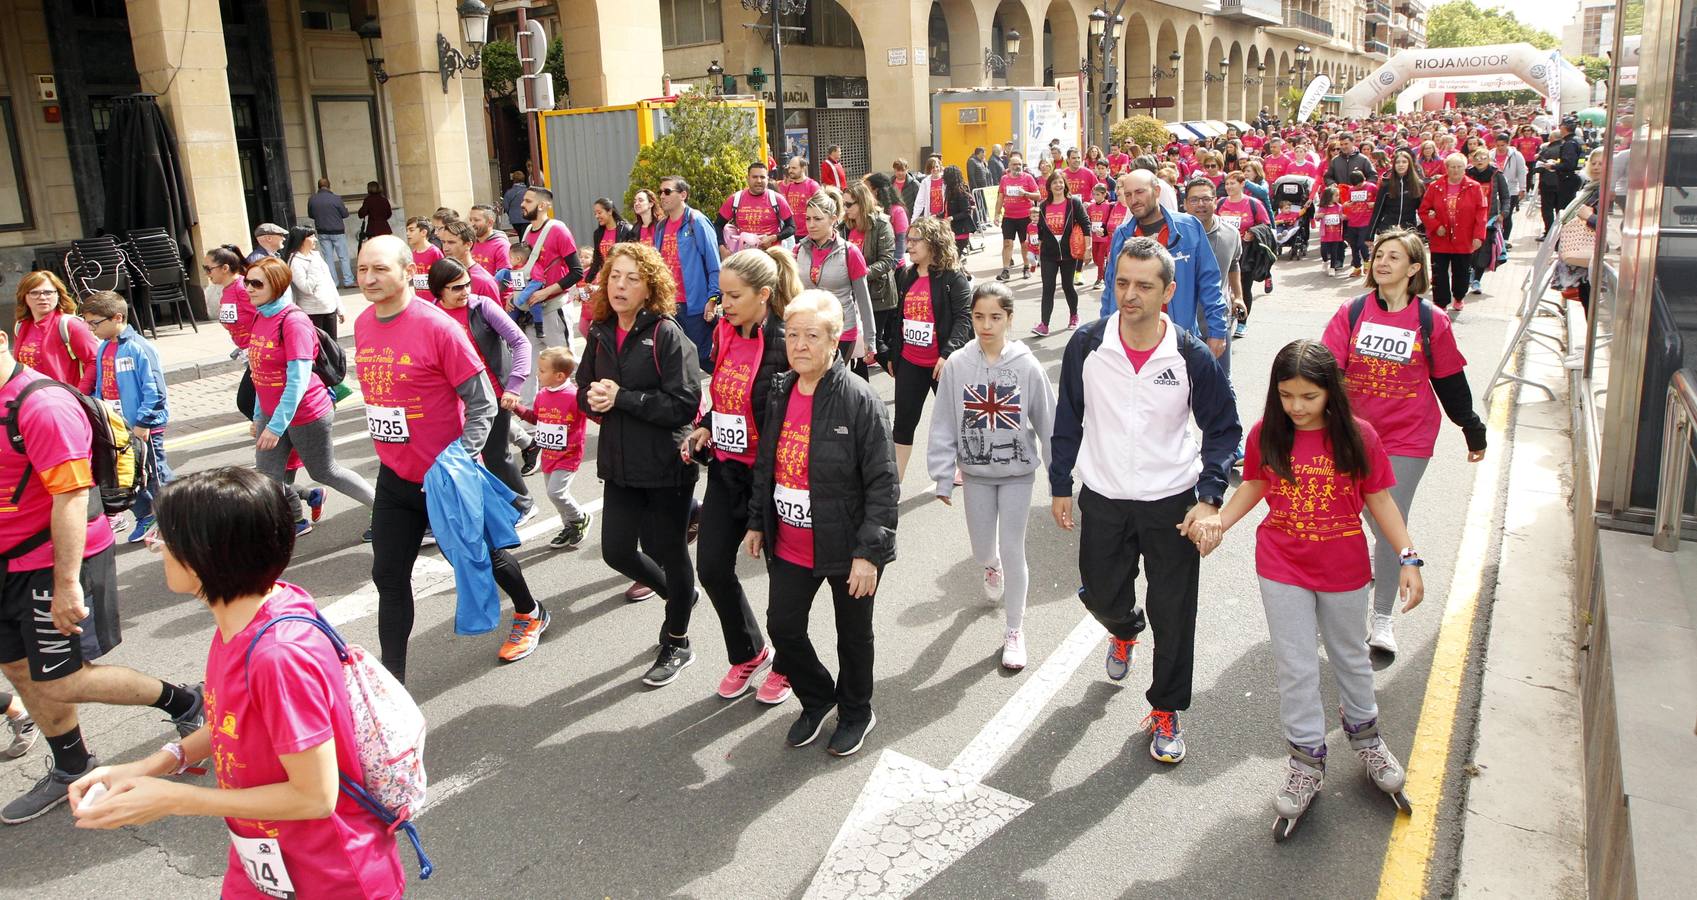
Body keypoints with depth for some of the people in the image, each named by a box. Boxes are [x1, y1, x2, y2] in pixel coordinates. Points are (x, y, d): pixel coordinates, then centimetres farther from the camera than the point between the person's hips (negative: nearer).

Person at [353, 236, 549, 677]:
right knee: (388, 577, 5)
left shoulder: (437, 326, -20)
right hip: (395, 476, 5)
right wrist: (388, 443, 17)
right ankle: (391, 681, 16)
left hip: (444, 475, -5)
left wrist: (460, 457, -25)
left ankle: (530, 614, 44)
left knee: (480, 554, 16)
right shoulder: (363, 324, 1)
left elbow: (482, 403, -17)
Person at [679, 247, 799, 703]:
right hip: (725, 471, 7)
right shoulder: (723, 334, 5)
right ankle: (749, 654, 33)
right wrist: (706, 428, 2)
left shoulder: (784, 345, -18)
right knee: (712, 567, 11)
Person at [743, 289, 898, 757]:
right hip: (789, 547, 5)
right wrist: (757, 522, 14)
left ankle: (855, 713, 39)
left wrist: (869, 552, -21)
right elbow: (765, 464, 13)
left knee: (853, 635, 14)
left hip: (846, 547, -5)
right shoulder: (779, 393, 1)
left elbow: (883, 484, -19)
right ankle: (816, 699, 40)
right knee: (783, 627, 12)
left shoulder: (859, 399, -19)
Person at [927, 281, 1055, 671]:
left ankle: (1015, 630, 19)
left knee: (1012, 550, 2)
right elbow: (944, 424, -5)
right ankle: (992, 568, 54)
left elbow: (1048, 421, -6)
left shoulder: (1027, 366, -14)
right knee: (982, 548, 15)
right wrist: (943, 476, -5)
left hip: (1017, 471, -2)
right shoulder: (957, 364, -11)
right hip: (975, 471, 2)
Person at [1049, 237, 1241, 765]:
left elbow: (1224, 429, -2)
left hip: (1172, 502, -1)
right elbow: (1068, 419, 3)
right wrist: (1060, 485, 5)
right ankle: (1124, 630, 54)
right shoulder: (1087, 345, -9)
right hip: (1103, 500, 2)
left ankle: (1166, 711, 26)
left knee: (1173, 614, 5)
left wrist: (1209, 498, -12)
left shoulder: (1191, 357, -13)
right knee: (1102, 595, 15)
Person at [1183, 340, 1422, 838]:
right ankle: (1307, 761, 23)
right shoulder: (1266, 434, -9)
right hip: (1282, 570, 0)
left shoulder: (1358, 436, -13)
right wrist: (1219, 521, -10)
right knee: (1295, 666, 7)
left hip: (1343, 568, 0)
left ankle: (1363, 731, 46)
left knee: (1349, 654, 21)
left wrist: (1408, 558, -11)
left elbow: (1379, 500, -6)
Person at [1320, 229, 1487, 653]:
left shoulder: (1432, 323, -3)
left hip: (1407, 439, -1)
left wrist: (1473, 431, 15)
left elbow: (1451, 382, 7)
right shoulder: (1351, 314, -1)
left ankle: (1382, 618, 11)